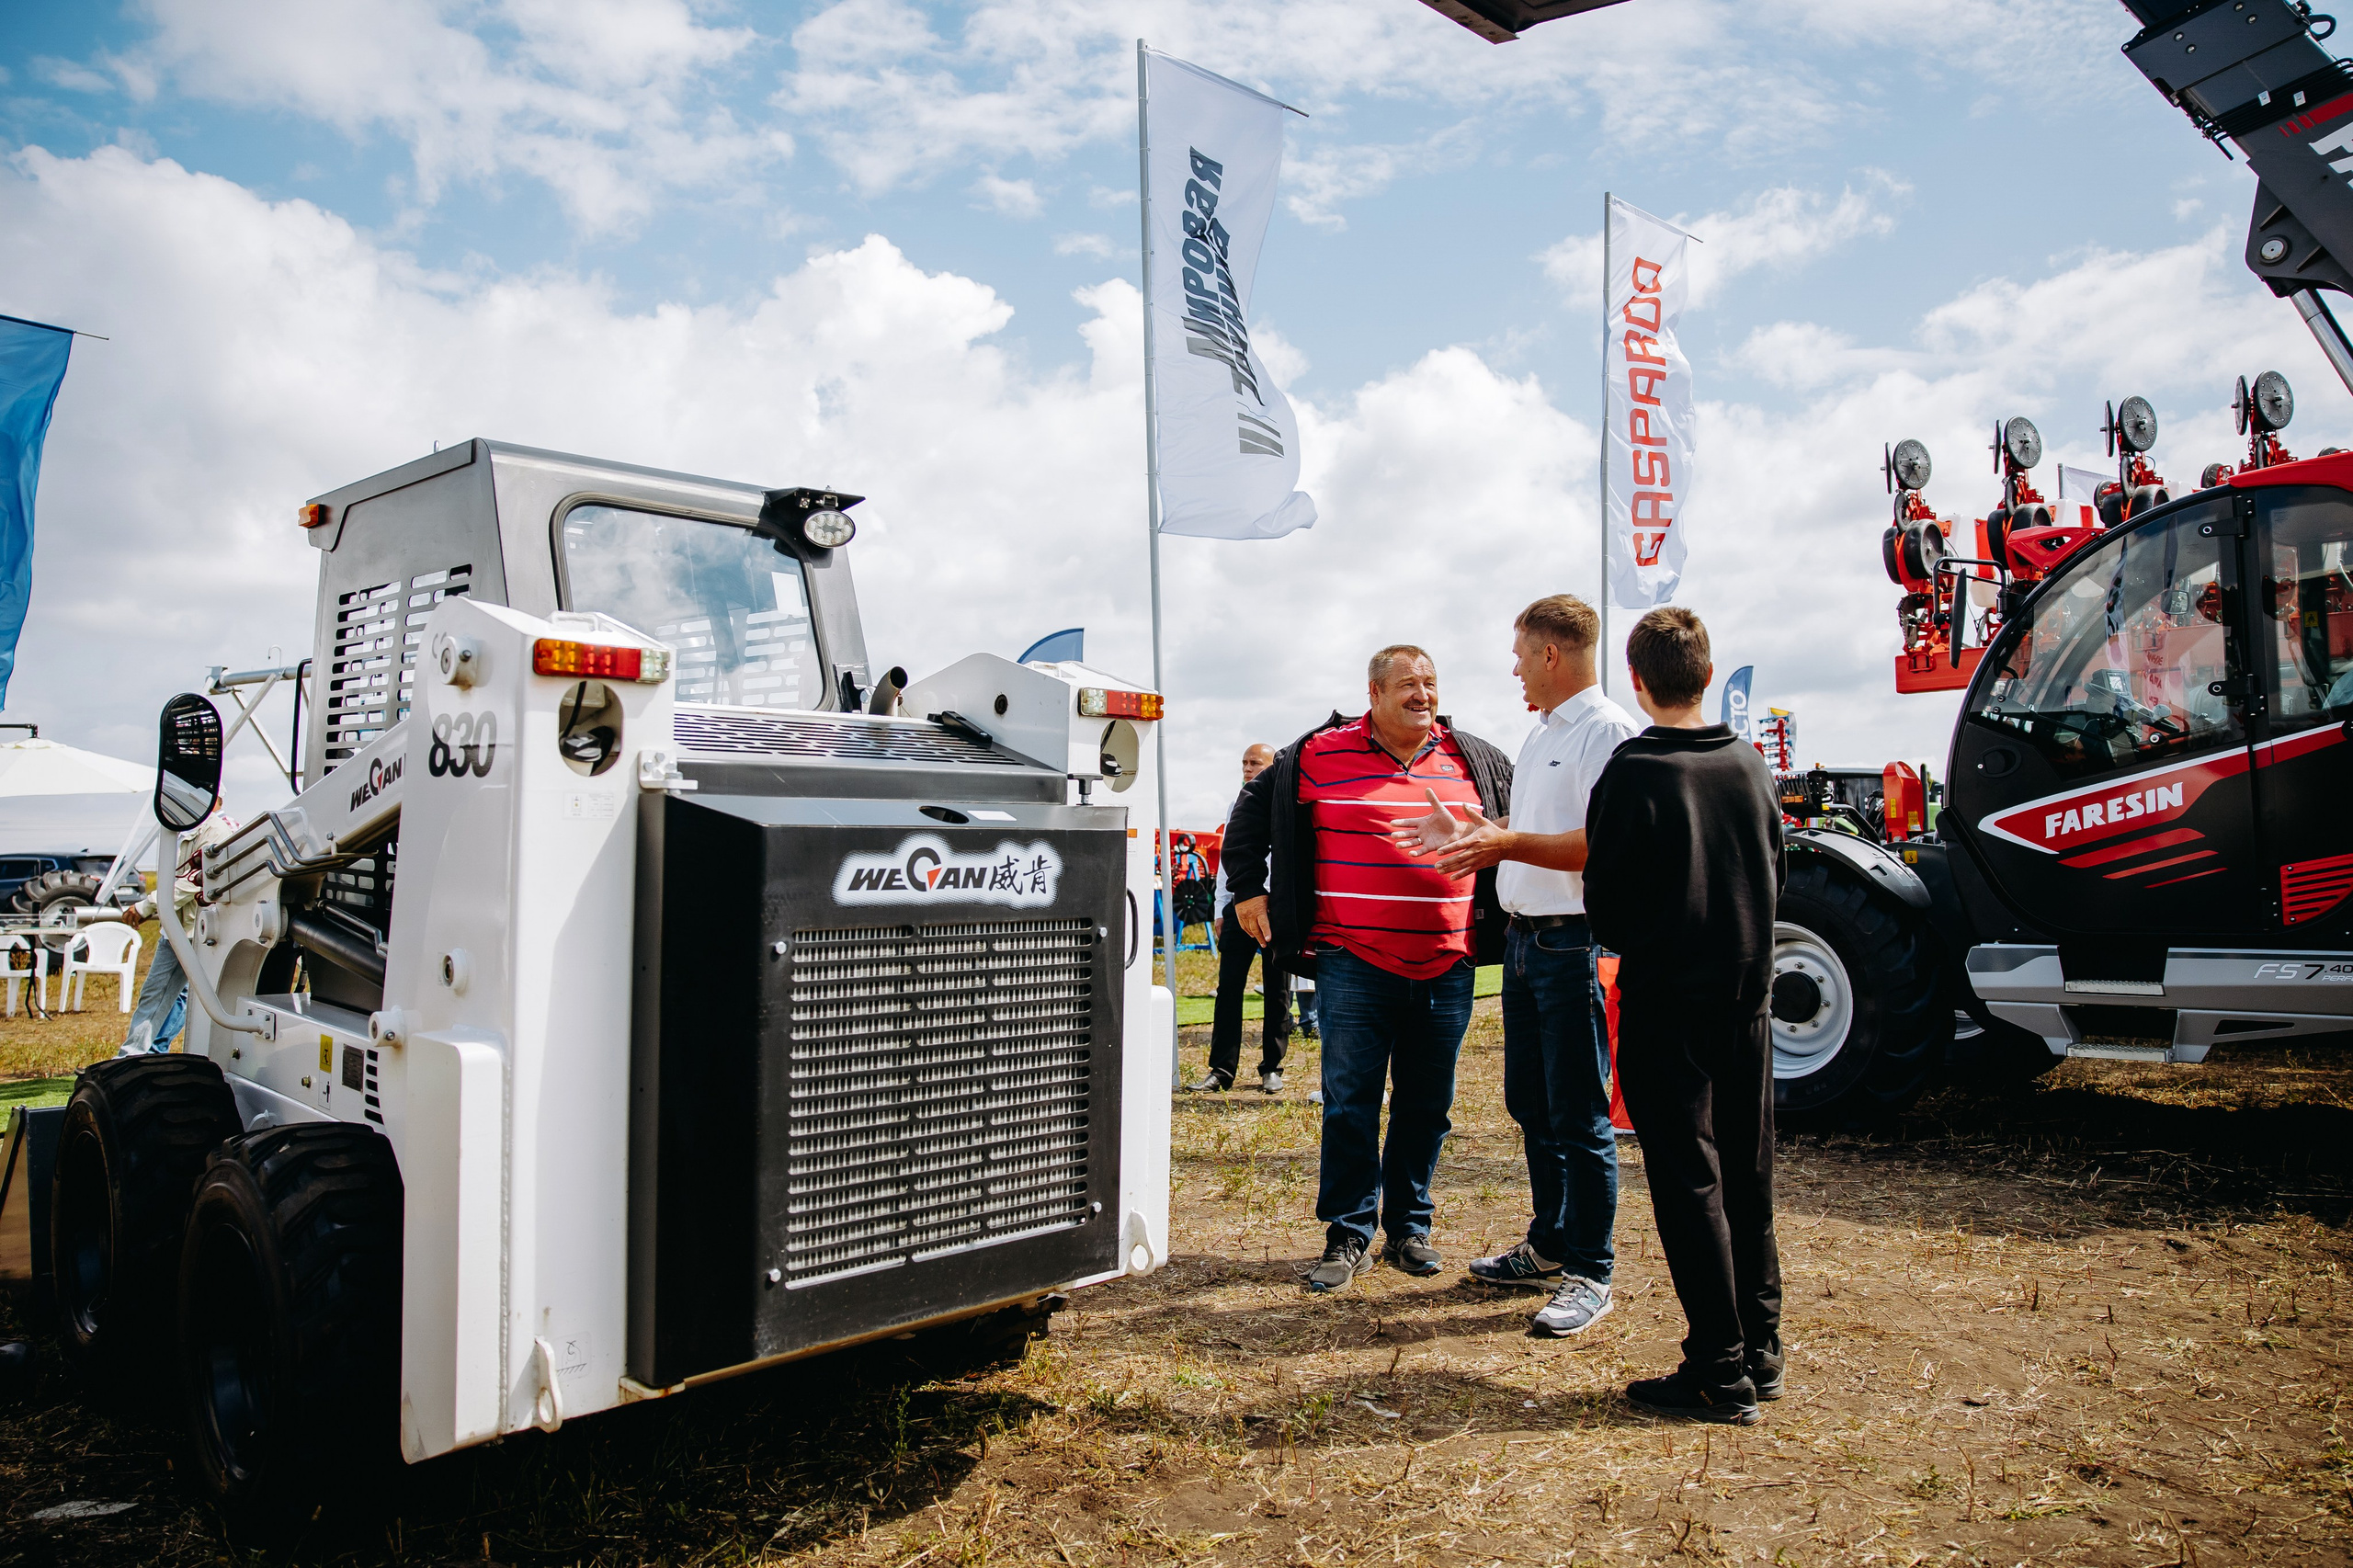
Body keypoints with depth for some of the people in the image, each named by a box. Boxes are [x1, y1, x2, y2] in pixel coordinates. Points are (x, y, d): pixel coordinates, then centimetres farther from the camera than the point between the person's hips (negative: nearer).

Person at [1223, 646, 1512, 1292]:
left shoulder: (1476, 762, 8)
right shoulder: (1317, 756, 0)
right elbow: (1252, 812, 12)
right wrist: (1248, 888, 7)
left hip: (1447, 966, 3)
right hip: (1354, 965, -3)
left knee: (1427, 1105, 11)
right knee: (1349, 1103, -1)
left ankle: (1410, 1227, 25)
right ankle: (1348, 1236, 12)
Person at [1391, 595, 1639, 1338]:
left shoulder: (1609, 732, -13)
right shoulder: (1540, 737, 19)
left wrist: (1507, 844, -24)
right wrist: (1465, 835, 19)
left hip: (1574, 942, -10)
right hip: (1524, 936, 10)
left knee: (1580, 1116, -2)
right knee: (1531, 1105, 17)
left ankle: (1589, 1275, 9)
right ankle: (1548, 1248, 31)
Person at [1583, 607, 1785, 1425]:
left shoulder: (1634, 774, -15)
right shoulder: (1749, 764, 3)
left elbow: (1605, 904, -10)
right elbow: (1773, 877, 13)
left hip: (1665, 1005, -6)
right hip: (1746, 993, 6)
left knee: (1689, 1182, 1)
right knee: (1747, 1178, 14)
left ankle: (1720, 1372, 5)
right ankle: (1760, 1352, 24)